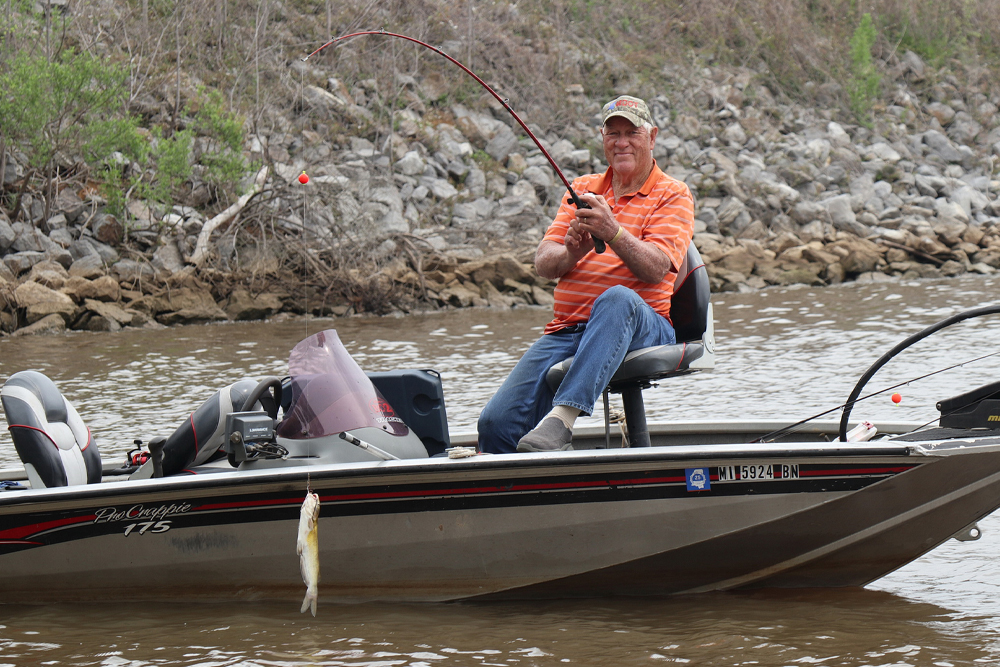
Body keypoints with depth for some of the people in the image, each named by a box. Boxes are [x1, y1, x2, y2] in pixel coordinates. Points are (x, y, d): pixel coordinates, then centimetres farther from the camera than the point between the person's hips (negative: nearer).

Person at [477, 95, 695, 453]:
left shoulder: (672, 195, 6)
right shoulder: (582, 190, 20)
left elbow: (656, 269, -11)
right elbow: (543, 263, 9)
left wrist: (613, 232, -27)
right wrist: (571, 253, -13)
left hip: (642, 329, -4)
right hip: (567, 328, 4)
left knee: (617, 299, -43)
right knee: (496, 422, -19)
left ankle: (562, 418, -51)